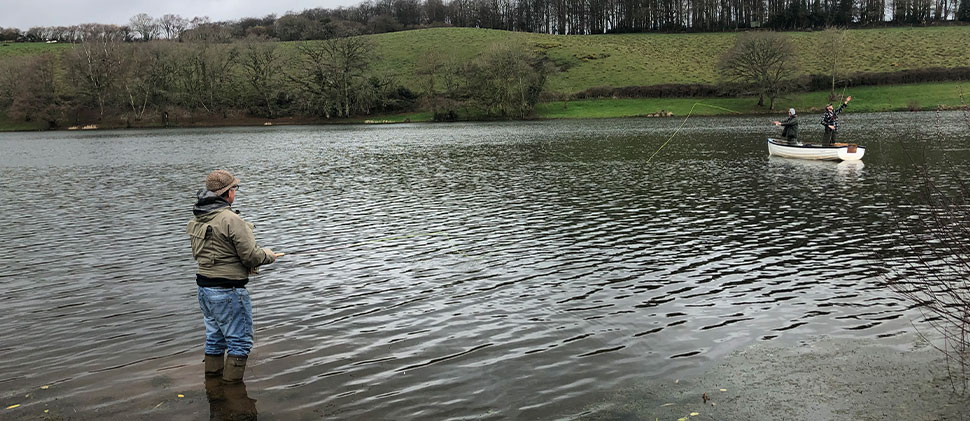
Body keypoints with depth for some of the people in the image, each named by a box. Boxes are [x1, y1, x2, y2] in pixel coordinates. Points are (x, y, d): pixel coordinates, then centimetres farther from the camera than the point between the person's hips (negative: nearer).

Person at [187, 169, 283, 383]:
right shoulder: (231, 219, -21)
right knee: (240, 341, 4)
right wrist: (268, 255, 3)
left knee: (215, 337, 21)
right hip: (227, 291, -9)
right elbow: (251, 254, -19)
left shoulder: (198, 219, 6)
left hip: (204, 288, 9)